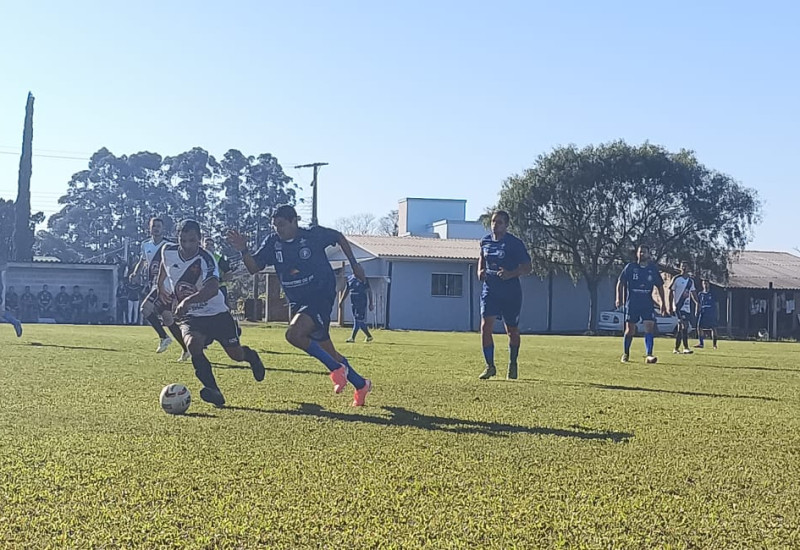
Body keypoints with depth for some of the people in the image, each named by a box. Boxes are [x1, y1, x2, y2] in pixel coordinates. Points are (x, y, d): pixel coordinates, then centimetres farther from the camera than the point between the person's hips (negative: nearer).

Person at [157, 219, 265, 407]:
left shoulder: (205, 259, -26)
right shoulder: (168, 251, -10)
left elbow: (213, 288, -45)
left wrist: (188, 301, -57)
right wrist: (160, 286, 27)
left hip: (216, 313, -2)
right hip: (190, 316, 2)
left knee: (236, 354, 2)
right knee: (192, 344, -29)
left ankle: (251, 356, 42)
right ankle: (213, 391, -26)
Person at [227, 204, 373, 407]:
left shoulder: (314, 235, -10)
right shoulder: (273, 243, 1)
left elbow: (339, 238, 7)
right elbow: (254, 267, -3)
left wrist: (354, 263, 9)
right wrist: (244, 251, -20)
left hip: (321, 297, -6)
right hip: (297, 302, 6)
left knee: (293, 334, -28)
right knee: (328, 353, 11)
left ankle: (337, 369, -12)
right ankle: (361, 385, 29)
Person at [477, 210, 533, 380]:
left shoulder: (515, 243, -10)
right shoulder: (485, 241, 5)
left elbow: (527, 267, -8)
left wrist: (510, 274, -24)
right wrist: (480, 271, 5)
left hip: (511, 293, -3)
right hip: (489, 290, 3)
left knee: (512, 330, 9)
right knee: (486, 326, -12)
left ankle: (512, 366, 29)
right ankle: (490, 366, -2)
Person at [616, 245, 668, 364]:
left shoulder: (653, 268, 6)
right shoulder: (630, 267, 0)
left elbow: (660, 286, 13)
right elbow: (620, 283, 3)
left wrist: (663, 303, 8)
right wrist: (619, 298, -8)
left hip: (647, 303, 1)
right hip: (632, 303, -1)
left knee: (649, 327, -13)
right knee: (630, 330, 2)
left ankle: (649, 355, -16)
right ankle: (626, 354, 20)